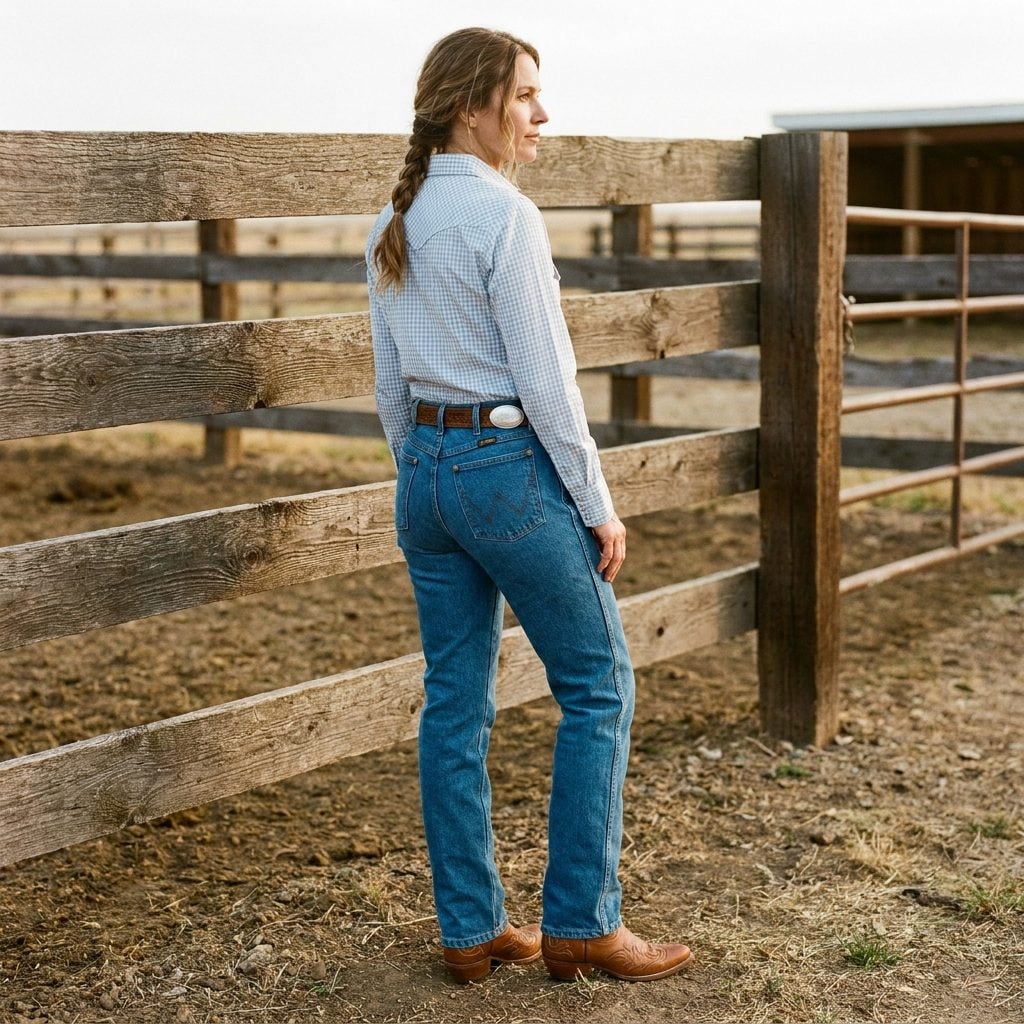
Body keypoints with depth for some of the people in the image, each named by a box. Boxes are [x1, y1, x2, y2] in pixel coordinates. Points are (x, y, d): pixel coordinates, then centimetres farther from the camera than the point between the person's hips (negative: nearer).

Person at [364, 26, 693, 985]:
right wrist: (597, 506, -10)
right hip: (511, 466, -8)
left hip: (424, 472, 8)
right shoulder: (503, 213, -15)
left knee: (454, 701, 10)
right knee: (597, 686, 5)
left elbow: (391, 382, 13)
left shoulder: (392, 224, 9)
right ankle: (580, 924, 9)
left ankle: (470, 928, 18)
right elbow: (544, 378, -16)